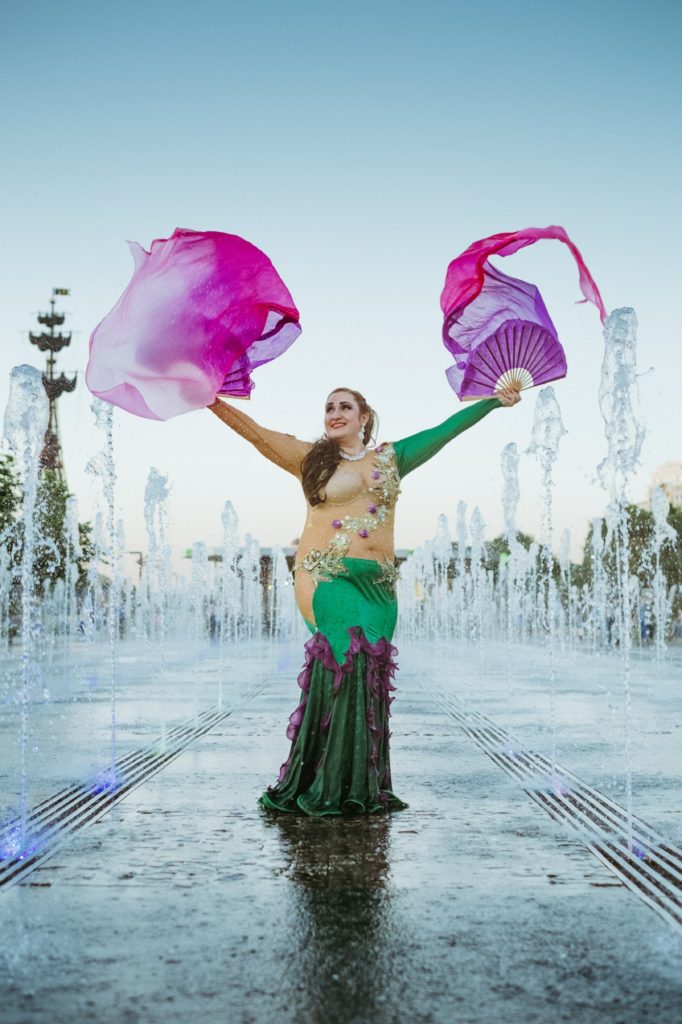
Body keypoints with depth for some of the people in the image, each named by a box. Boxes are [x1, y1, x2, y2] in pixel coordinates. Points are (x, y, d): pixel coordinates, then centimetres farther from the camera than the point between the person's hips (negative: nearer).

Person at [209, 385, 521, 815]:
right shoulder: (310, 458, 10)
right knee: (343, 664, -15)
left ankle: (364, 789, 9)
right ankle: (328, 789, -6)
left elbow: (444, 431, 21)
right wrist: (211, 400, -10)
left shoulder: (391, 458, 17)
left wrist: (494, 402, 24)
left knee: (369, 676, 0)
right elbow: (256, 432, 1)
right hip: (327, 578, -3)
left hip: (378, 583, 4)